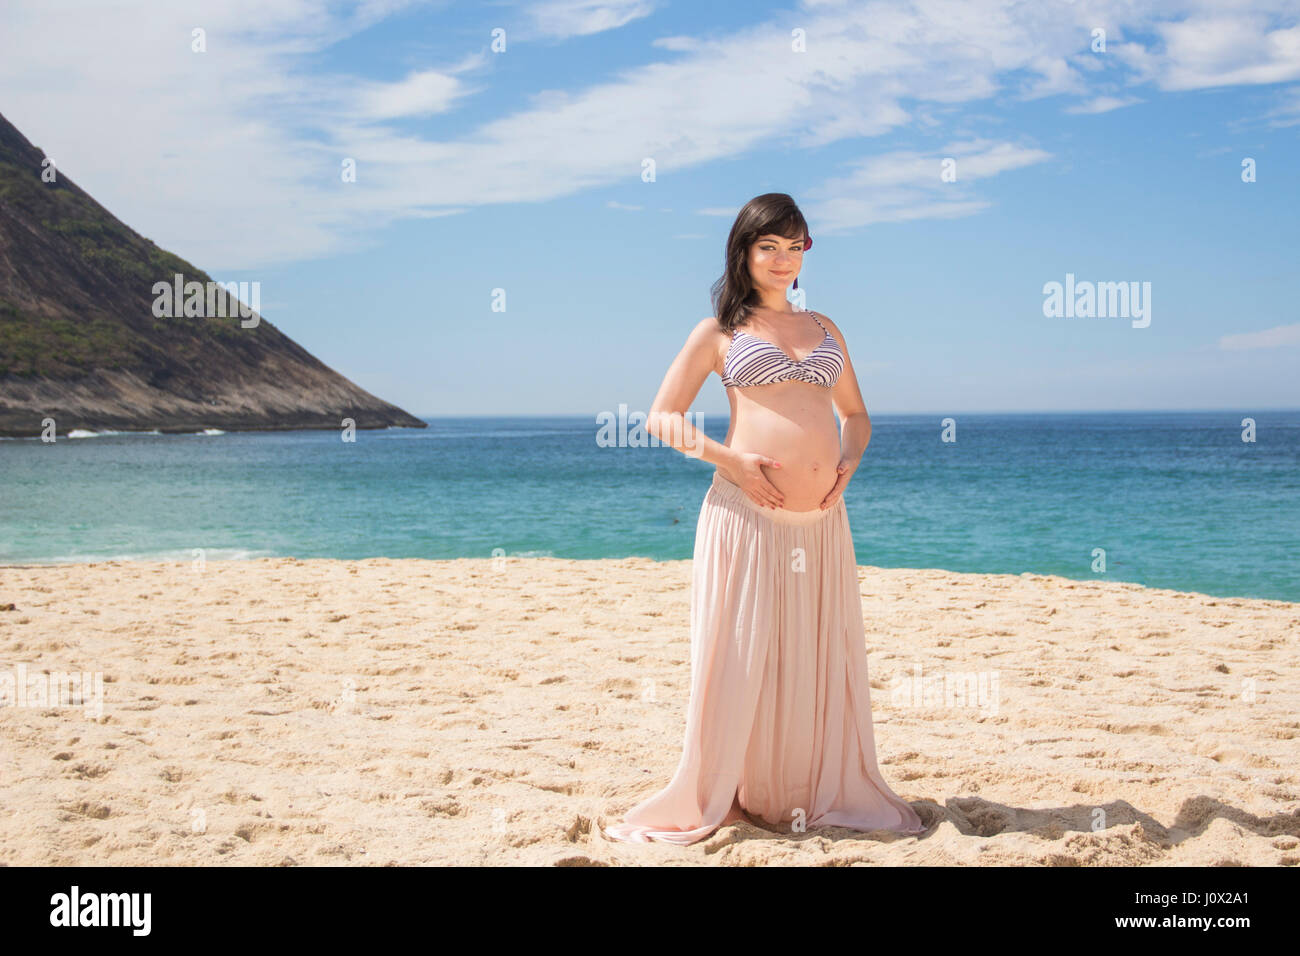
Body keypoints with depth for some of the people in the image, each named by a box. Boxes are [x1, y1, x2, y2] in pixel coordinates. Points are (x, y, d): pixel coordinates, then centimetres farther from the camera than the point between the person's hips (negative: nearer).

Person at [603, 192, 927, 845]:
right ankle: (709, 802, 9)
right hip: (748, 515, -4)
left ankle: (824, 794, 22)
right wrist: (731, 459, -10)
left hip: (821, 519, 4)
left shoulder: (825, 329, 19)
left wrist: (849, 461, 6)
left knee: (822, 658, 7)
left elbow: (855, 414, 28)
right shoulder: (719, 332, 7)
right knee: (739, 657, -3)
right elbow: (661, 418, 4)